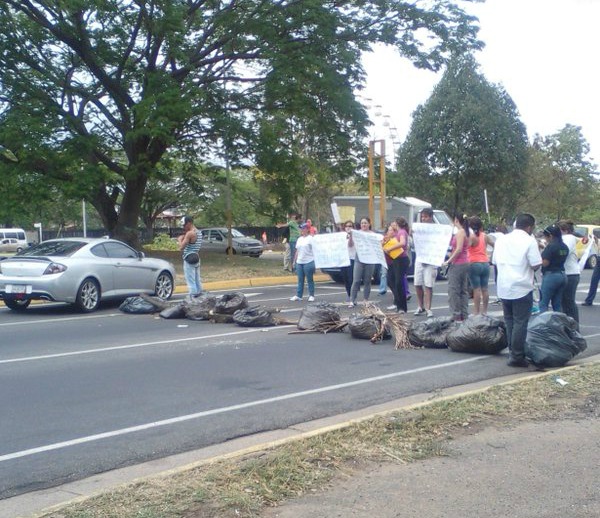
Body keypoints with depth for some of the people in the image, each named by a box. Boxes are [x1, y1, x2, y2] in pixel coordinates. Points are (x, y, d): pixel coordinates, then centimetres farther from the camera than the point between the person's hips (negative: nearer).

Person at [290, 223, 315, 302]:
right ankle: (298, 295, 11)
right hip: (299, 262, 6)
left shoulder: (310, 238, -4)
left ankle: (311, 295, 8)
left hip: (308, 262, -6)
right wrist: (294, 261, 17)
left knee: (310, 280, 1)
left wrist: (315, 261, -17)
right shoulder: (299, 239, 16)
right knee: (300, 280, 8)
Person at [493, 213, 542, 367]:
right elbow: (536, 265, -12)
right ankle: (517, 356, -2)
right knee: (520, 323, -2)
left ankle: (512, 352, 19)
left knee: (509, 321, 15)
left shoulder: (501, 240, 9)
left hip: (503, 288, 6)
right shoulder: (529, 241, -9)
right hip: (522, 288, -6)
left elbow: (495, 261, 15)